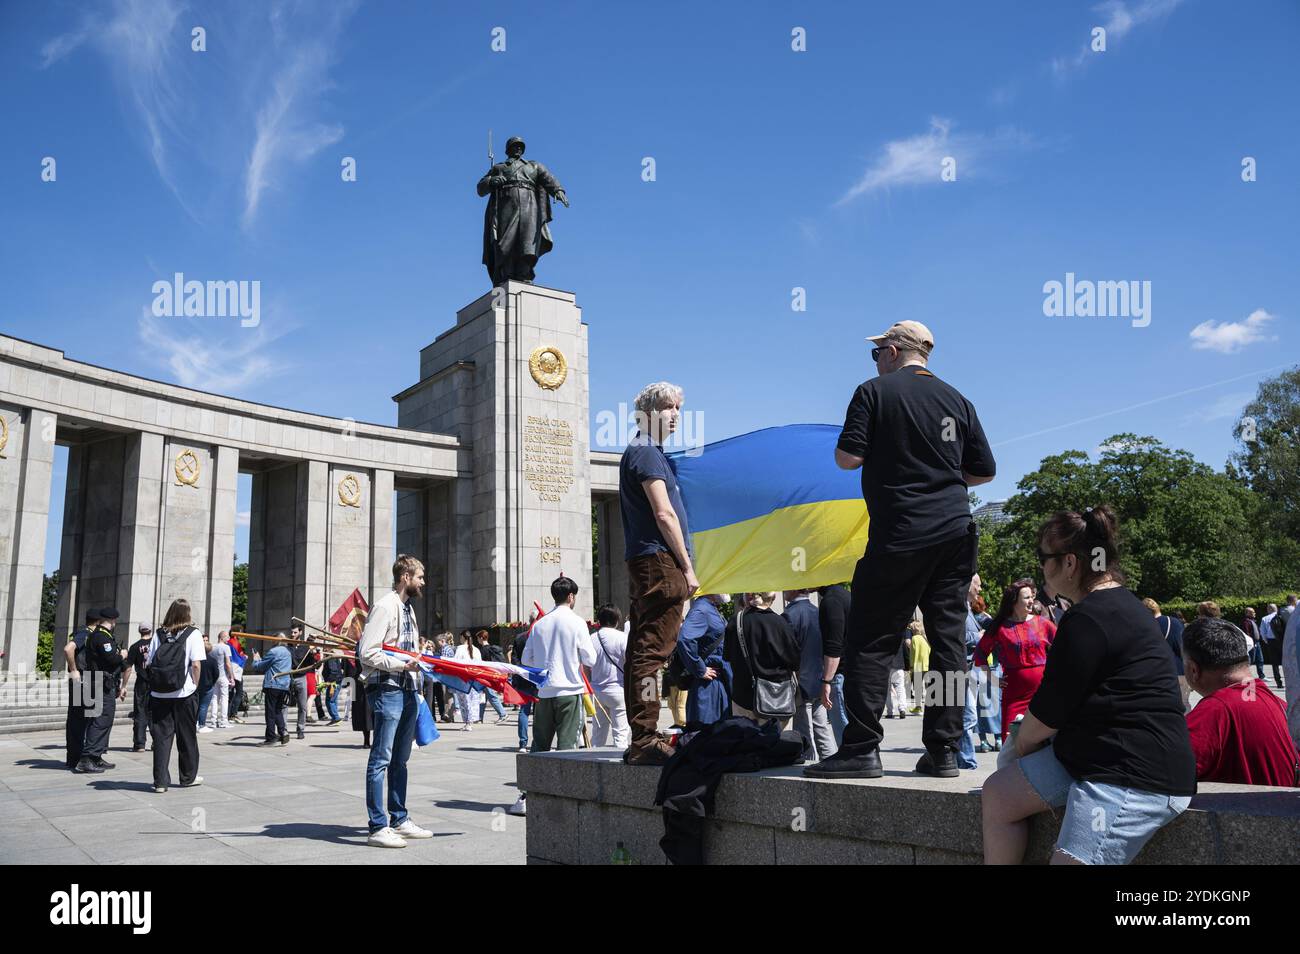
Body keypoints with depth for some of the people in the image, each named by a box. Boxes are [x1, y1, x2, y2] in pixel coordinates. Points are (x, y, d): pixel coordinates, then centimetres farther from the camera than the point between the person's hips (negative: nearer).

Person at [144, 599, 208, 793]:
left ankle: (160, 781, 5)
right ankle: (188, 777, 23)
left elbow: (147, 664, 1)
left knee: (161, 736, 7)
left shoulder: (159, 633, 4)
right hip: (184, 693, -2)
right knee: (187, 736, 11)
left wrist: (153, 682, 14)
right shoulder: (193, 633, -4)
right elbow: (195, 664, -11)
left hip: (159, 694, 2)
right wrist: (195, 685, 2)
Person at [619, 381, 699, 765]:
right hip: (660, 561, -11)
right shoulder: (647, 452, -6)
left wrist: (681, 565, 21)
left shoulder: (638, 452, 25)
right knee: (652, 652, -12)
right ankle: (645, 741, -12)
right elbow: (664, 514, -14)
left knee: (643, 653, 10)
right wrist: (687, 566, -11)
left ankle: (641, 741, 14)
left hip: (643, 563, 11)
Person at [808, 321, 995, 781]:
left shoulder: (875, 391, -1)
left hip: (899, 537, -5)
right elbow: (984, 471, 14)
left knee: (870, 643, -1)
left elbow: (848, 458, -8)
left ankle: (861, 750, -3)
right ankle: (943, 751, 9)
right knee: (948, 640, 6)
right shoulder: (956, 400, 13)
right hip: (955, 534, 6)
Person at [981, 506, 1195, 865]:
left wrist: (1022, 743, 8)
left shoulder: (1089, 620, -18)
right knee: (997, 793, 8)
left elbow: (1047, 714, -11)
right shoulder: (1115, 603, 16)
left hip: (1138, 774, -11)